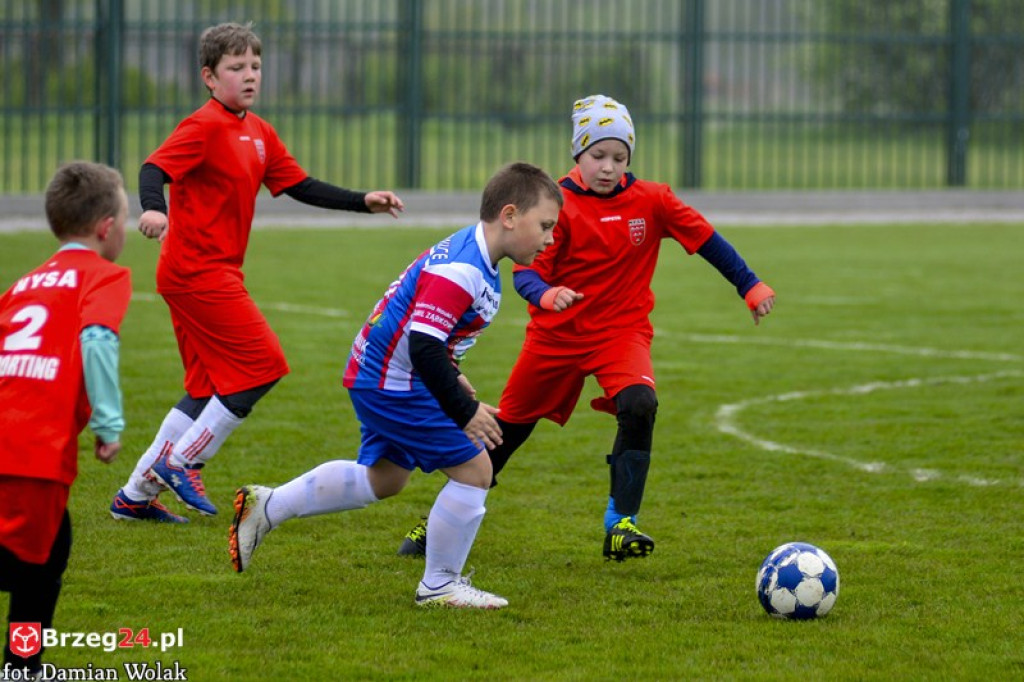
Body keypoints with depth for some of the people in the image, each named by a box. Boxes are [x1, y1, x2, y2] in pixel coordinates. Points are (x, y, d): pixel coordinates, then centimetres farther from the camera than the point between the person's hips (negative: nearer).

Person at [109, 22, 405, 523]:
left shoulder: (258, 133, 14)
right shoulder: (205, 126, -13)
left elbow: (299, 186, 19)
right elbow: (155, 168, -25)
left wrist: (364, 202, 12)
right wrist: (153, 209, -46)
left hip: (216, 274, 9)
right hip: (198, 270, -9)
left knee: (208, 388, 11)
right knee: (263, 364, -11)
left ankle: (135, 496, 14)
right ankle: (181, 463, -3)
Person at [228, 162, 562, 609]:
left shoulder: (469, 255, 7)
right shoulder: (460, 271, -26)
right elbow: (424, 346, -32)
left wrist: (450, 375, 22)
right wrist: (464, 412, -27)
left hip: (377, 377, 11)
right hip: (392, 384, -11)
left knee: (383, 479, 24)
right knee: (474, 469, -7)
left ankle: (265, 507, 29)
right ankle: (439, 585, 5)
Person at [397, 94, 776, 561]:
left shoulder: (652, 202, -6)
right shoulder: (558, 204, -12)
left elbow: (706, 240, 2)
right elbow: (526, 271, -16)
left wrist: (748, 285, -1)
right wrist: (545, 295, -37)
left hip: (622, 332, 1)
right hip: (556, 334, 0)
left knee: (639, 407, -28)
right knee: (509, 426, 8)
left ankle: (620, 526, -21)